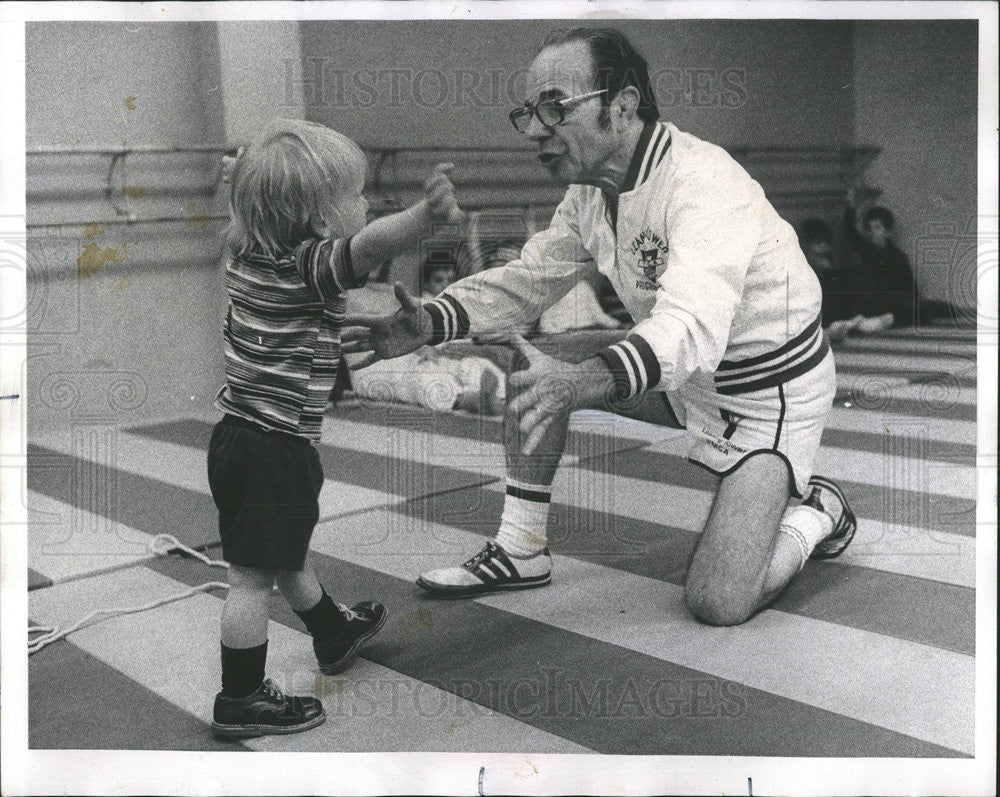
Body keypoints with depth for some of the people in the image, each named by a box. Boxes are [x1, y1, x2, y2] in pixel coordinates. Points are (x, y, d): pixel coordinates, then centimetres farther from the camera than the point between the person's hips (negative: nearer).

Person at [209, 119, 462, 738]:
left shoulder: (251, 252, 4)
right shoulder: (312, 266, -22)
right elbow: (369, 244, -44)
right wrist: (426, 212, -58)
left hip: (240, 432, 10)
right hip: (274, 449, -10)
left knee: (289, 551, 27)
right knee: (254, 576, 2)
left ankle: (335, 633, 49)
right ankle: (241, 702, 15)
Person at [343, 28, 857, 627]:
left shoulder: (703, 182, -31)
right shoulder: (593, 192, -2)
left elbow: (692, 327, -45)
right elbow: (526, 279, 3)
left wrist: (587, 380, -63)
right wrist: (429, 324, -15)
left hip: (772, 388, -8)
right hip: (687, 373, 8)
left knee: (716, 604, -17)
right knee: (531, 369, -6)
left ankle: (816, 513, 13)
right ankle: (522, 551, 7)